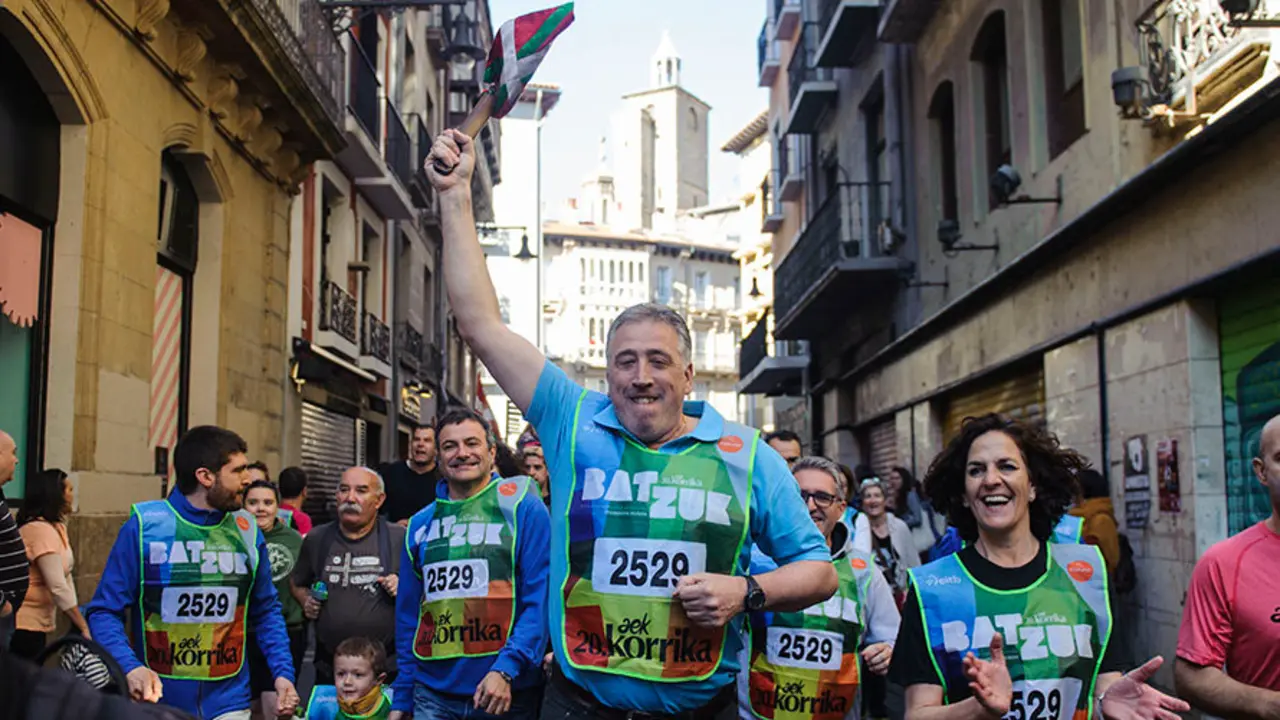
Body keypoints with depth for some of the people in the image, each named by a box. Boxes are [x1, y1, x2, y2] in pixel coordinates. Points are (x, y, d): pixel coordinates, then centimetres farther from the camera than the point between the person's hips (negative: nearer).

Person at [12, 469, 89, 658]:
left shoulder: (55, 527, 9)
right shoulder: (41, 530, -22)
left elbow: (64, 578, 9)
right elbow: (58, 588, -25)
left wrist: (79, 620, 3)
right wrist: (84, 628, -20)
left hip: (36, 623, 10)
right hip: (23, 625, -10)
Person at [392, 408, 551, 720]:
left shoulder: (522, 508, -3)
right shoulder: (421, 524, 9)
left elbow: (540, 598, -10)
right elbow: (408, 615, 14)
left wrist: (507, 669, -19)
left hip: (506, 693, -3)